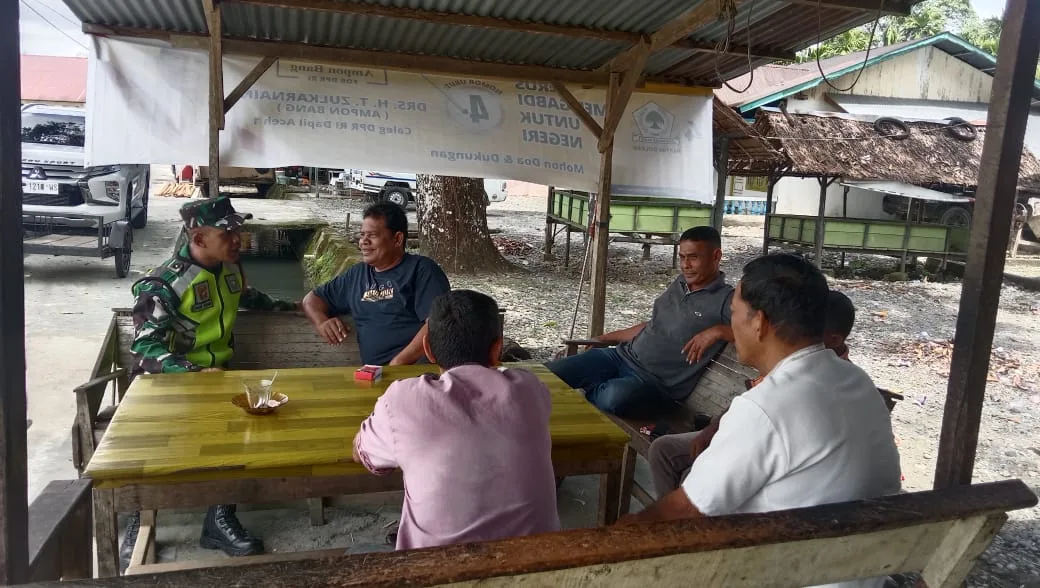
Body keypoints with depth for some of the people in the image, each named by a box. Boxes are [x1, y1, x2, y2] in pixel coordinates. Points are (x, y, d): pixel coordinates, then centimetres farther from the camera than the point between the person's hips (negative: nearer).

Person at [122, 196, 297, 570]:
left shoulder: (231, 267, 4)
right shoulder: (164, 284, -17)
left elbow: (246, 296, 28)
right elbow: (146, 346, -25)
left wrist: (288, 307, 29)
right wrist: (196, 373, -37)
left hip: (216, 374, 5)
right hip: (168, 380, -5)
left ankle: (221, 517, -8)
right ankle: (140, 523, -3)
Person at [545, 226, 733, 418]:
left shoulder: (726, 300, -8)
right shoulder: (679, 283, 14)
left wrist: (718, 330, -29)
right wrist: (605, 338, 25)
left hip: (658, 382, -5)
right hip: (622, 356, 5)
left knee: (615, 396, -39)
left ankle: (588, 392, -8)